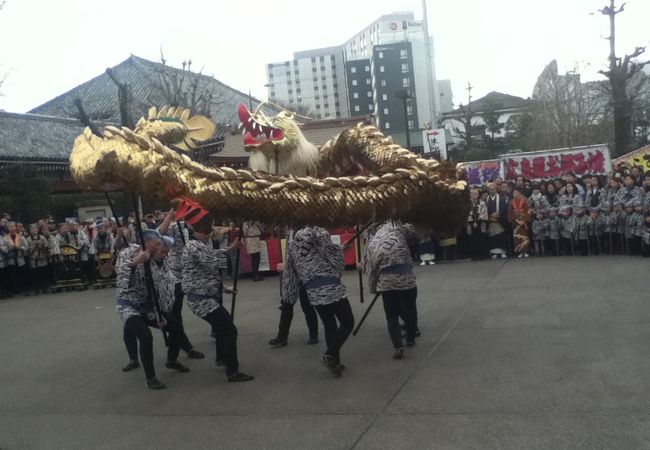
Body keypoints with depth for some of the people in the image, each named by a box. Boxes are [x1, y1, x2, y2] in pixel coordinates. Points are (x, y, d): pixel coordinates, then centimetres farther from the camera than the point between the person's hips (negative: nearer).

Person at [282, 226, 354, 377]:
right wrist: (339, 249, 8)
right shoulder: (318, 234, -2)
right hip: (331, 288, -6)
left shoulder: (292, 245, 16)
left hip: (313, 293, 6)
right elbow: (332, 256, -13)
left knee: (329, 325, 19)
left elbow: (290, 273, 17)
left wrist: (288, 297, 20)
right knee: (347, 322, 7)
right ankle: (330, 355, -4)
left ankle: (334, 362, 21)